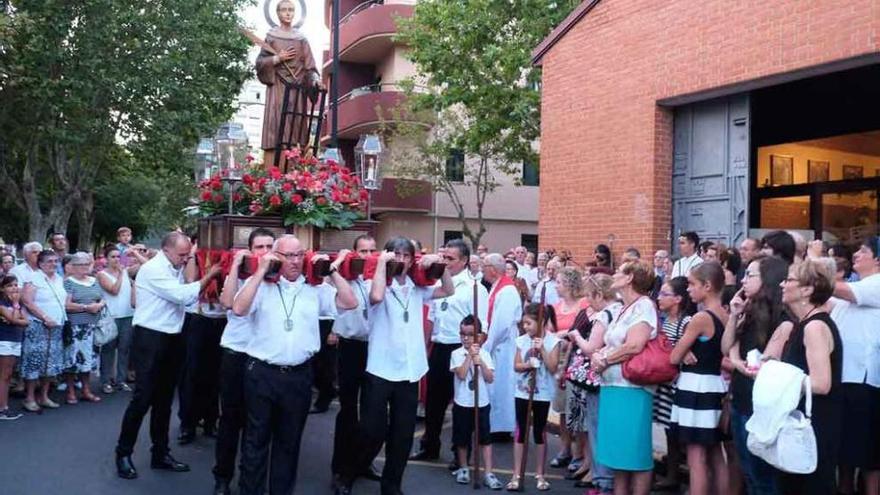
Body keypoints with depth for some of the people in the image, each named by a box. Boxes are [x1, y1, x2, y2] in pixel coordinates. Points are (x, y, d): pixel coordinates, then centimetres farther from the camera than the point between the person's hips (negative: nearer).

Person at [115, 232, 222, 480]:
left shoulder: (177, 269, 10)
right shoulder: (152, 269, -14)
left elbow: (188, 297, 7)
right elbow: (182, 295, -23)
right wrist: (208, 277, -16)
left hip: (172, 339, 8)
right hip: (150, 339, -8)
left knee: (164, 399, 13)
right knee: (142, 399, -4)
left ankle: (160, 454, 23)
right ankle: (123, 453, 11)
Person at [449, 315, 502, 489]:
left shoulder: (484, 354, 1)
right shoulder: (456, 353, -4)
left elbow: (490, 378, -5)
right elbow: (461, 374, -17)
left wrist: (480, 362, -16)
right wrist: (470, 356, -16)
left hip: (481, 403, 1)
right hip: (462, 403, -1)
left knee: (485, 438, 1)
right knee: (462, 438, 10)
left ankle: (488, 473, 5)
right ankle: (463, 469, 28)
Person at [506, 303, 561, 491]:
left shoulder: (553, 341, -9)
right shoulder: (522, 340, 1)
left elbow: (552, 368, -14)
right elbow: (516, 366, 0)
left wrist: (542, 349, -21)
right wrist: (529, 364, -18)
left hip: (542, 394, -2)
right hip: (522, 392, 3)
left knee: (539, 433, 8)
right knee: (520, 432, 4)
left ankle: (539, 475, 20)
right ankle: (516, 475, 11)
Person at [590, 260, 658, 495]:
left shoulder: (643, 305, -10)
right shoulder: (624, 309, 17)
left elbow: (634, 346, -21)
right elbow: (611, 345, 20)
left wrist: (604, 359, -9)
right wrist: (598, 355, -2)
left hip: (630, 389, -9)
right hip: (612, 387, 9)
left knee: (634, 453, -2)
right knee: (619, 453, 13)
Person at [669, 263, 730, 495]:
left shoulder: (701, 318, -17)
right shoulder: (727, 317, 7)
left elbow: (674, 358, -12)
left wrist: (684, 353, 8)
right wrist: (692, 353, -1)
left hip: (695, 388, -8)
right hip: (716, 386, 9)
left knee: (696, 460, -3)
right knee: (716, 457, 15)